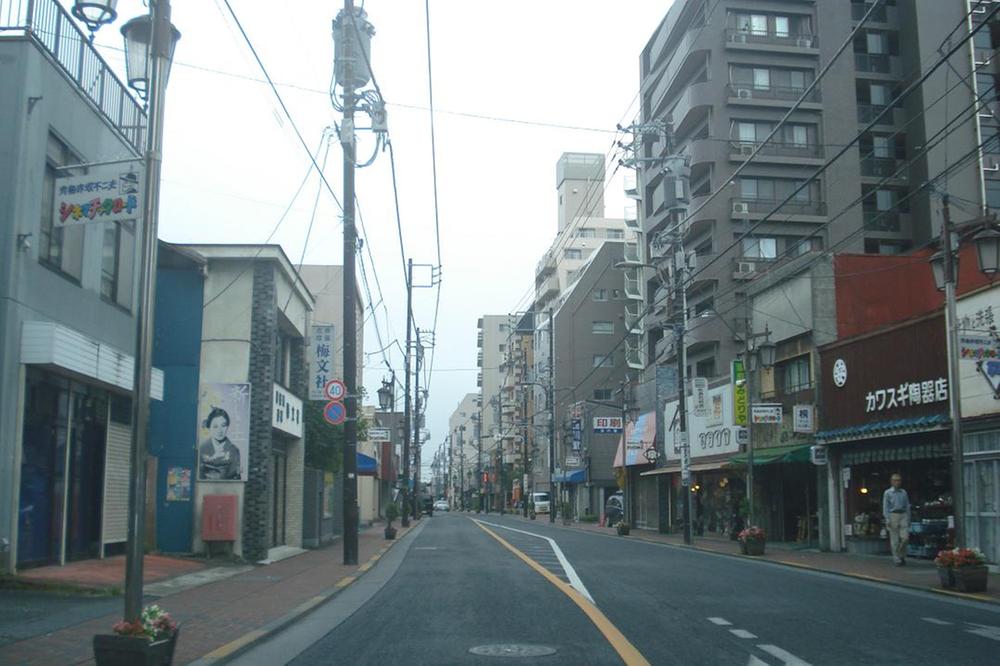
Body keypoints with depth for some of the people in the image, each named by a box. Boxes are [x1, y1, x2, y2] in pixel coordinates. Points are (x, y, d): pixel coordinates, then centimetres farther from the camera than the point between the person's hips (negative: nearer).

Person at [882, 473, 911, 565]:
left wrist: (908, 519, 12)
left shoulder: (903, 492, 13)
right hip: (893, 515, -3)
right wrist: (887, 519, -7)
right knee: (895, 540, 0)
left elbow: (907, 506, 16)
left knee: (905, 537, -7)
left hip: (903, 515, 3)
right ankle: (897, 559, 7)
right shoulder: (887, 493, 4)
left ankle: (902, 555, 15)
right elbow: (885, 507, 1)